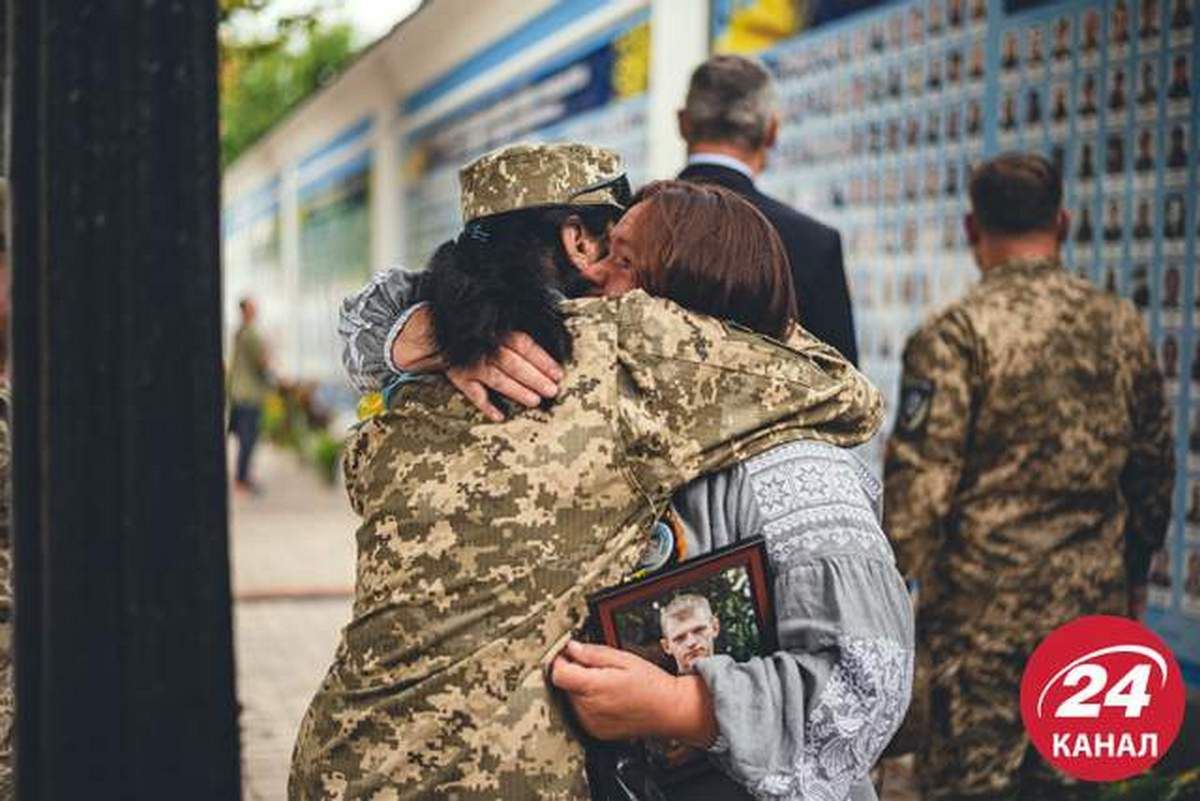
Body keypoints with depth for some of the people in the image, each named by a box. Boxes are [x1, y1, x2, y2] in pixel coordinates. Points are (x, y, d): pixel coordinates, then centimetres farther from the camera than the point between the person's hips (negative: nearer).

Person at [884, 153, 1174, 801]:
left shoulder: (954, 334, -13)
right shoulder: (1122, 326, 5)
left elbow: (917, 487, -16)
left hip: (985, 612, -5)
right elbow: (1153, 472, 13)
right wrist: (1130, 580, 25)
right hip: (1093, 610, 5)